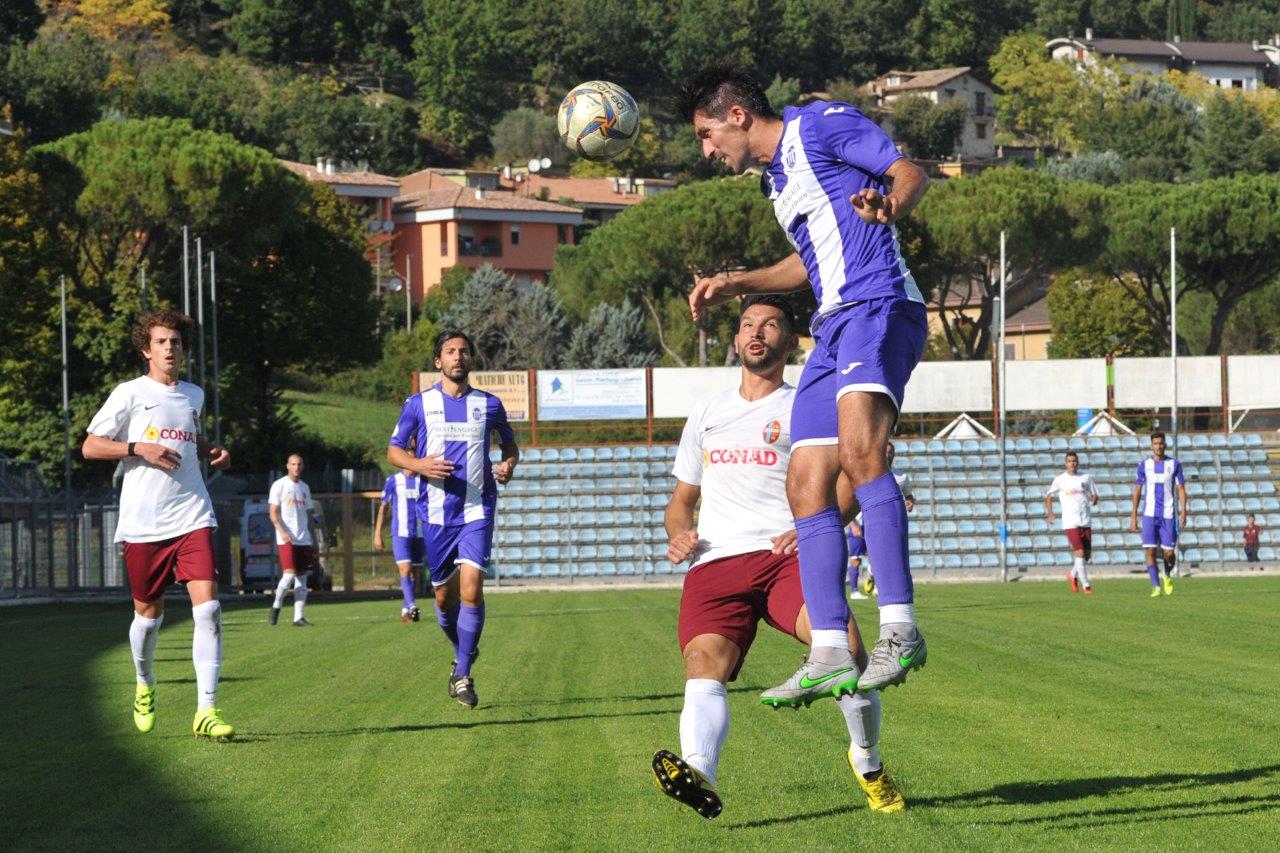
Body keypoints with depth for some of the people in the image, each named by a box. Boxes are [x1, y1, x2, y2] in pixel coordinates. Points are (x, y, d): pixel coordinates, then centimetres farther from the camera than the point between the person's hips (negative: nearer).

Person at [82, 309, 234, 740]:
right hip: (143, 522, -3)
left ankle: (206, 711, -13)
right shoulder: (130, 394, 0)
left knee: (208, 609, -13)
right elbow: (90, 446, -2)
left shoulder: (194, 395, 14)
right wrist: (140, 448, -15)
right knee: (149, 613, 8)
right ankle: (144, 686, 37)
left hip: (192, 518, 3)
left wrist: (213, 452, 12)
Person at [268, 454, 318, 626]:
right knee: (289, 575, -16)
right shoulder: (279, 485, -1)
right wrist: (282, 532, -21)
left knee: (302, 579, 2)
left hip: (304, 540, 6)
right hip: (286, 540, -6)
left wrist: (313, 539, 16)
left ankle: (298, 617, 3)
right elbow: (273, 513, -6)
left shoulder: (304, 487, 17)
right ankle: (276, 605, 7)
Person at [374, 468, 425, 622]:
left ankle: (405, 610, 15)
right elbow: (383, 507, 6)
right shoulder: (393, 480, 2)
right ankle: (412, 606, -27)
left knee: (414, 573, 6)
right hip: (400, 533, -3)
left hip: (419, 533, 3)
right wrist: (377, 534, 2)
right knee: (405, 570, -17)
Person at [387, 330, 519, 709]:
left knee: (471, 588, -16)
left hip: (477, 510, -1)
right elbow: (394, 450, 8)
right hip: (436, 512, 1)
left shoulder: (488, 404, 6)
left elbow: (510, 445, 20)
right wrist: (418, 464, -13)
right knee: (444, 594, 8)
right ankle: (463, 654, 35)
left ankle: (463, 674, -9)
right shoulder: (419, 404, 4)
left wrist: (508, 465, -2)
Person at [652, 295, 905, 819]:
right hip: (714, 564, 3)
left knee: (844, 643, -28)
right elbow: (682, 499, 34)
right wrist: (679, 533, 11)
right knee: (704, 664, -27)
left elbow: (848, 486, 8)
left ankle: (868, 762, -3)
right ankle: (699, 772, -53)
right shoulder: (707, 414, 28)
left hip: (786, 557, -3)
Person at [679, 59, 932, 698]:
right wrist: (736, 284, 37)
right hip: (833, 329, 10)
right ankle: (829, 651, 4)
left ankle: (899, 628, -35)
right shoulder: (774, 177, 26)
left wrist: (887, 205, -28)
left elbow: (911, 172, -7)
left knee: (860, 449, -29)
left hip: (878, 308, -10)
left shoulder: (820, 124, 1)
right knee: (806, 484, 3)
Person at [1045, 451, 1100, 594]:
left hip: (1085, 522, 4)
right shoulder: (1060, 480, 2)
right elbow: (1048, 497, 12)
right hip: (1070, 522, -4)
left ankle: (1073, 575, 33)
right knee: (1080, 553, -12)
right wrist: (1049, 513, -2)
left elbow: (1095, 496, 13)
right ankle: (1086, 585, -6)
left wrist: (1093, 500, -11)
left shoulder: (1086, 478, 8)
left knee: (1087, 554, 7)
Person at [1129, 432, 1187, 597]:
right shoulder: (1144, 465, 6)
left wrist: (1183, 511, -6)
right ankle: (1156, 587, -5)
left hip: (1168, 515, 0)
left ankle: (1167, 576, 29)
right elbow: (1137, 490, 9)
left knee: (1169, 552, -2)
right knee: (1150, 551, -9)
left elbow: (1181, 489, 6)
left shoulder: (1174, 464, 4)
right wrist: (1134, 516, 5)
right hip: (1149, 514, 0)